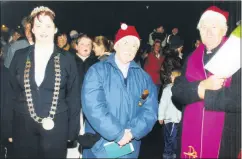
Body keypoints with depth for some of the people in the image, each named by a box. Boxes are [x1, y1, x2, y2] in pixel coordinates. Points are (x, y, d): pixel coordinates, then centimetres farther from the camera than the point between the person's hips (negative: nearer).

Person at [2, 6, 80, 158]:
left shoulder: (67, 59, -2)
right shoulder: (20, 56, 2)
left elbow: (74, 97, 0)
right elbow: (12, 93, 5)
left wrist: (72, 132, -1)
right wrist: (9, 129, 4)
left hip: (56, 127, -1)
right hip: (23, 126, 2)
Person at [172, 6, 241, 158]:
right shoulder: (192, 59, 7)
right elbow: (177, 92, -2)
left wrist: (203, 93, -12)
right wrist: (201, 86, -18)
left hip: (224, 138, -4)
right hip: (191, 135, 4)